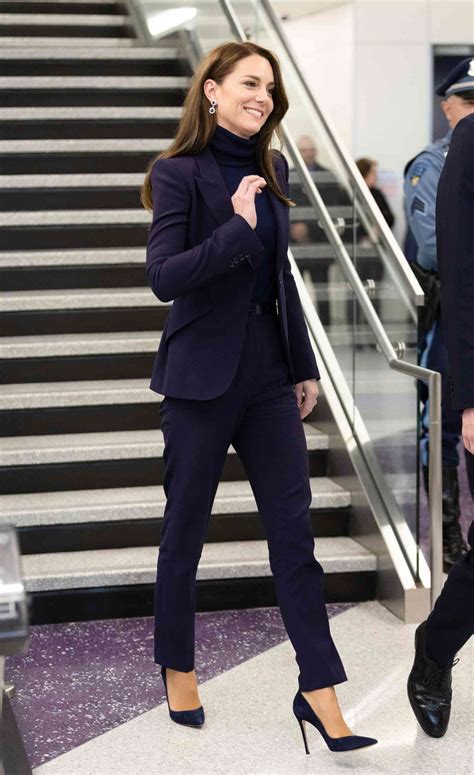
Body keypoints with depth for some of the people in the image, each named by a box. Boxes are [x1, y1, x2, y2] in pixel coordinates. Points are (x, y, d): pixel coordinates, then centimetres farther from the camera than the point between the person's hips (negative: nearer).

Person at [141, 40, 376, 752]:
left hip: (269, 372, 5)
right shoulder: (180, 172, -9)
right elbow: (164, 276, -19)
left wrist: (305, 366, 16)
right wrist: (238, 227, -23)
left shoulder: (270, 170, 9)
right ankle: (177, 668, 28)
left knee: (294, 529, 1)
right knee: (185, 528, 8)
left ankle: (319, 691, 5)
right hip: (203, 374, -5)